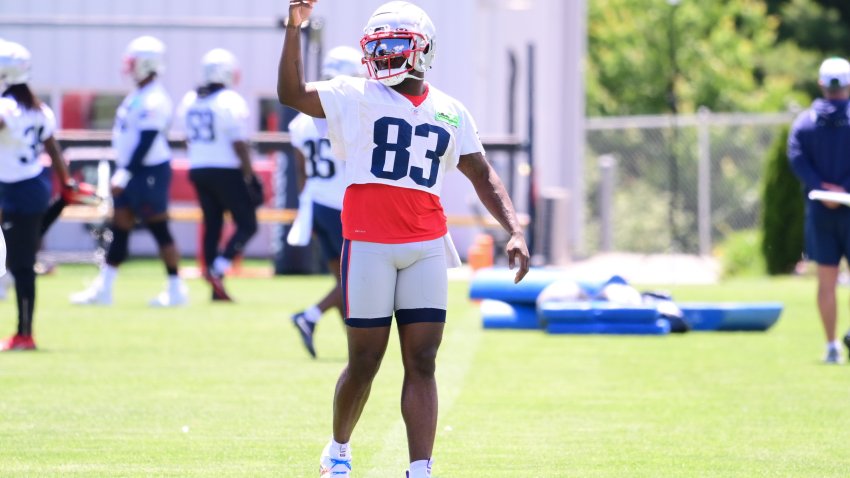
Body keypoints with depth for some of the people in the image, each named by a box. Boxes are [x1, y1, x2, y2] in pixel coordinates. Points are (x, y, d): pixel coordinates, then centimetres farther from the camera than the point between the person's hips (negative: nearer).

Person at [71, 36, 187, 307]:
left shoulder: (153, 101, -18)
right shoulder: (138, 96, 12)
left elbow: (146, 142, -23)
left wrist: (125, 174, -23)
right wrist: (123, 173, 21)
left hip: (150, 172, -10)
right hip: (133, 171, 10)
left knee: (159, 229, -3)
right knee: (119, 229, 9)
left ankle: (176, 289, 4)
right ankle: (103, 288, 12)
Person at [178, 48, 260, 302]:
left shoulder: (189, 101, 7)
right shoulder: (230, 102, -14)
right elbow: (239, 144, -15)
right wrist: (250, 176, -9)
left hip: (198, 170, 7)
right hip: (227, 171, -7)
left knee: (212, 224, 12)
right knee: (247, 225, 3)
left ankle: (216, 288, 10)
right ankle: (217, 270, -14)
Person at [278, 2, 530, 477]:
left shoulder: (451, 114, 11)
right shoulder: (357, 98, 3)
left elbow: (483, 176, 15)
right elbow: (292, 93, -6)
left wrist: (515, 231, 4)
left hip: (426, 247, 3)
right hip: (369, 244, -2)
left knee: (422, 362, -3)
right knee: (365, 360, 3)